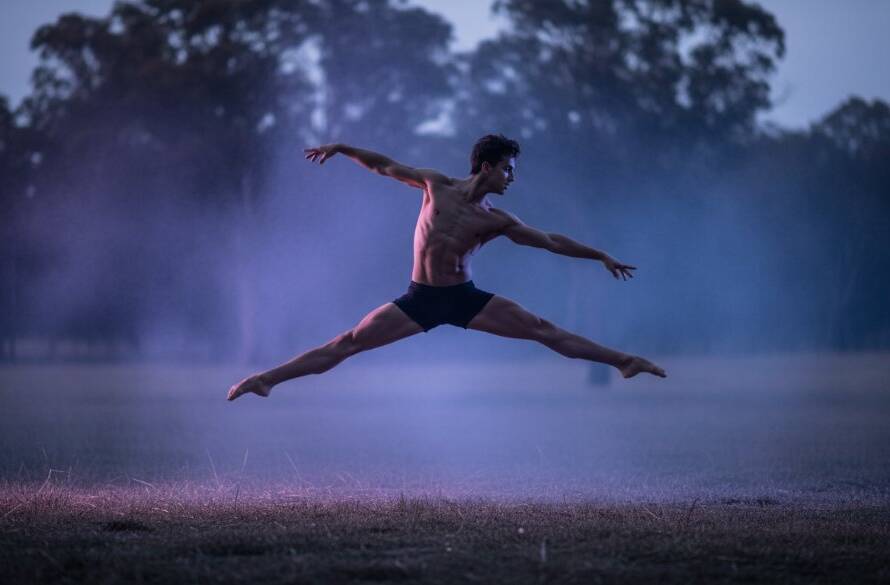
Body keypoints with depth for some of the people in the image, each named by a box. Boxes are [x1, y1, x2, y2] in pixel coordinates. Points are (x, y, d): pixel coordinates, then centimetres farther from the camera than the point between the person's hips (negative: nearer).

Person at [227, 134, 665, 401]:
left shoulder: (497, 220, 1)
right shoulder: (436, 185, -1)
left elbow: (552, 242, 7)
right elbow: (384, 166, 8)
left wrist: (600, 257, 7)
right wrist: (340, 149, 3)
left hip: (465, 299, 1)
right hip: (420, 301, -1)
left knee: (545, 331, -5)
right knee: (347, 343, -8)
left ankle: (624, 362, 0)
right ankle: (267, 379, -7)